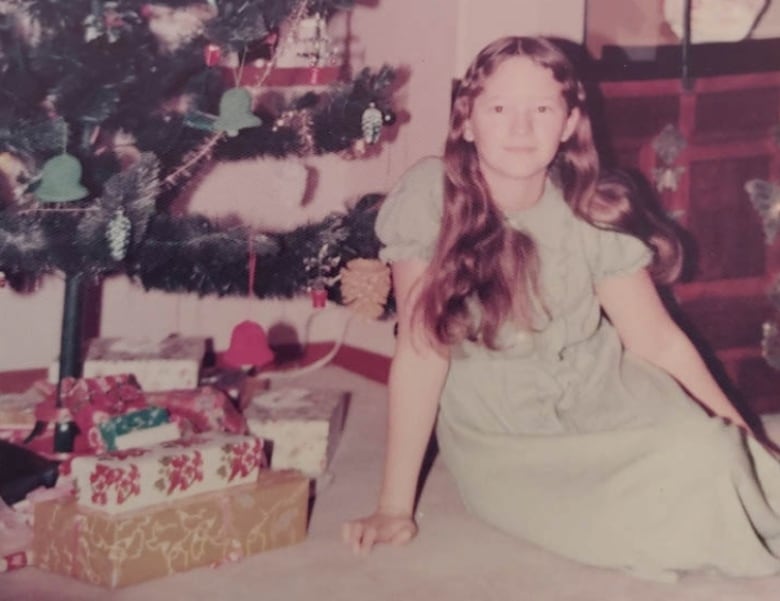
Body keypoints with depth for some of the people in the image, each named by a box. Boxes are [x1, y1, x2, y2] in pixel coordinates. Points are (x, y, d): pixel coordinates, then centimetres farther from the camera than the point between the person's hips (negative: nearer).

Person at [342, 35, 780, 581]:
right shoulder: (430, 197, -19)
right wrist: (395, 507, -17)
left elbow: (658, 340, -1)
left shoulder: (595, 210, -9)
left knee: (706, 458, -25)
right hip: (502, 440, -3)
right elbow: (421, 351, -17)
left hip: (604, 397, 3)